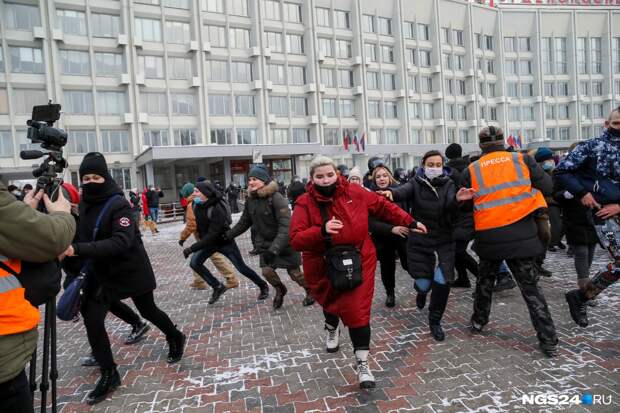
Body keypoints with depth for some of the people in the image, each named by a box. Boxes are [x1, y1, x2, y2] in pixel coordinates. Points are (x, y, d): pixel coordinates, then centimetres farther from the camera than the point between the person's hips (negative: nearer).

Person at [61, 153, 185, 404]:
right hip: (101, 272, 6)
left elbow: (122, 241, -34)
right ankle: (109, 375, 12)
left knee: (148, 311, 12)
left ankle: (176, 338, 41)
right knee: (92, 319, -5)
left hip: (131, 270, -5)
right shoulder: (84, 204, -1)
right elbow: (82, 235, 11)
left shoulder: (118, 204, -22)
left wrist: (78, 250, -41)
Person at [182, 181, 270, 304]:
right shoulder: (196, 205, -10)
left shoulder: (218, 209, -33)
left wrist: (192, 248, -34)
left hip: (225, 242, -7)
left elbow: (212, 235, -34)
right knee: (194, 263, -8)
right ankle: (218, 287, 8)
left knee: (241, 268, 1)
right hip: (207, 241, 7)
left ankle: (263, 286, 25)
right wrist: (201, 237, 17)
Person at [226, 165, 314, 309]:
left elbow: (286, 226, -32)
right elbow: (244, 222, 12)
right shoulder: (250, 200, -4)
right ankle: (280, 290, 31)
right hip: (265, 243, 5)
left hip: (285, 243, -5)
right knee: (266, 271, -2)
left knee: (294, 272, 6)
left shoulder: (276, 198, -25)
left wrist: (274, 249, -41)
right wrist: (228, 235, 12)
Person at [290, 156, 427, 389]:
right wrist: (322, 231, -35)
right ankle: (332, 328, 58)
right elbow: (295, 239, -20)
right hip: (323, 267, 1)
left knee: (357, 311, -6)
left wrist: (409, 222, 10)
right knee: (333, 303, 21)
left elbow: (383, 207, 6)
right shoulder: (305, 203, -12)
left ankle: (362, 364, 8)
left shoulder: (354, 192, -6)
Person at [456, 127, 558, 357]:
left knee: (485, 280, 22)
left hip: (489, 235, 0)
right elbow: (547, 187, 2)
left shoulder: (472, 170, 1)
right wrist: (523, 189, 14)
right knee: (530, 286, 10)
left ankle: (478, 321, 35)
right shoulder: (522, 159, 1)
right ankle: (549, 341, 12)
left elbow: (466, 205, 3)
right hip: (521, 233, 0)